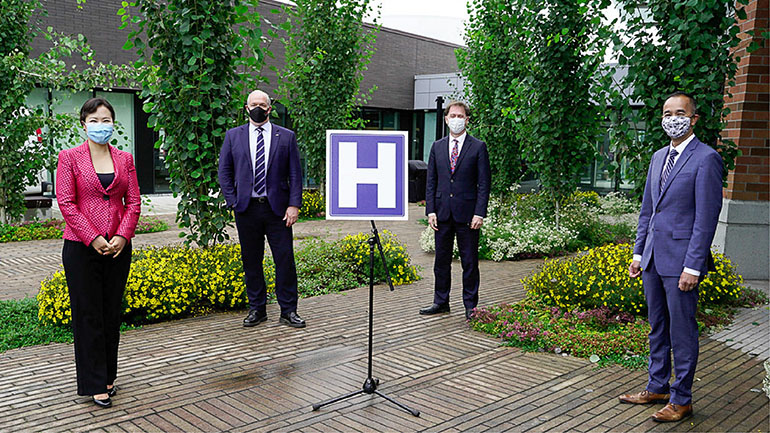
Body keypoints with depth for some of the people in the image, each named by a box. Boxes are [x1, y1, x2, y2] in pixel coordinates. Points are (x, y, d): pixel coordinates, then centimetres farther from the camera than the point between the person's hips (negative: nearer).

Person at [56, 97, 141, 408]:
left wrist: (122, 236, -9)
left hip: (118, 247, 3)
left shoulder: (125, 159, 9)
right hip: (81, 248, -3)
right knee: (88, 315, 3)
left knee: (112, 313, 11)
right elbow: (65, 202, -7)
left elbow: (134, 202, 5)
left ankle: (108, 376, 24)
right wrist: (93, 238, -15)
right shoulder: (69, 157, 0)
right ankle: (95, 384, 12)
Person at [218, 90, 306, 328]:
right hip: (247, 208, 1)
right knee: (251, 261, 7)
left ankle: (288, 310, 10)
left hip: (277, 208, -1)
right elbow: (224, 172, 10)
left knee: (285, 259, -1)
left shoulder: (286, 136, 6)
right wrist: (233, 201, 0)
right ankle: (256, 309, 20)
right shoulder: (233, 136, 9)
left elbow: (295, 174, 4)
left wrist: (294, 205, -5)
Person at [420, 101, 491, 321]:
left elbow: (484, 183, -3)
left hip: (467, 214, -3)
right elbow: (431, 181, 9)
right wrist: (431, 210, 0)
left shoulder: (478, 147, 0)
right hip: (442, 213, 3)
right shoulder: (437, 147, 10)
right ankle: (441, 302, 24)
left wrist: (479, 213, -11)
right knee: (441, 259, 11)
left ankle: (470, 305, 17)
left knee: (469, 261, 4)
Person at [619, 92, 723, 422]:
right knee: (657, 328, 16)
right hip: (653, 258, 8)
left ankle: (681, 400, 16)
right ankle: (657, 388, 30)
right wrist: (638, 253, 14)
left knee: (682, 331, 3)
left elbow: (707, 217, -14)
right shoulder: (658, 157, 15)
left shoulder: (706, 159, -9)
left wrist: (693, 266, -17)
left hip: (681, 259, -7)